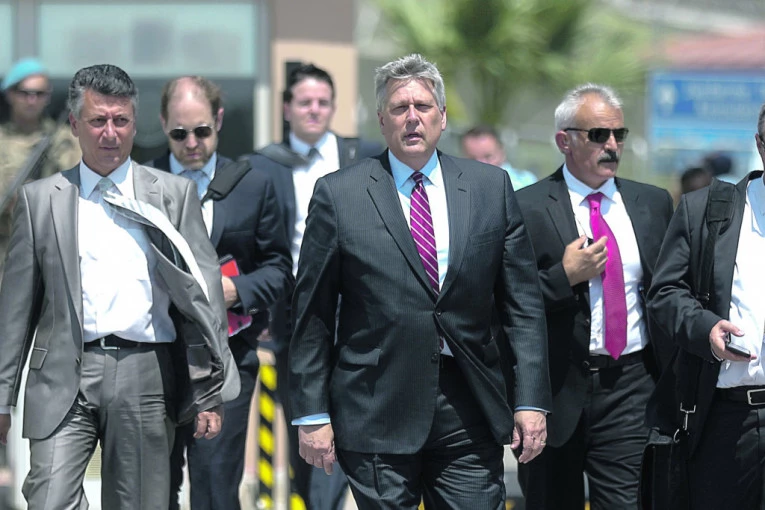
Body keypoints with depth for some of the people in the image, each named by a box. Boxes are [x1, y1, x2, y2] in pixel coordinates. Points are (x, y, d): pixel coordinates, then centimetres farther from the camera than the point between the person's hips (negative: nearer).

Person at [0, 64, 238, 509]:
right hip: (65, 380, 0)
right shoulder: (40, 199, 10)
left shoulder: (174, 194, 9)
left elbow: (203, 292, 6)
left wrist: (209, 393, 0)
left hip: (146, 377, 0)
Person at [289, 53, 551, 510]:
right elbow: (313, 315, 2)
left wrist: (531, 400, 0)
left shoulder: (491, 188, 8)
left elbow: (522, 303, 7)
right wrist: (312, 414, -2)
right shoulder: (338, 194, 2)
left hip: (470, 412, 2)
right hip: (377, 414, -2)